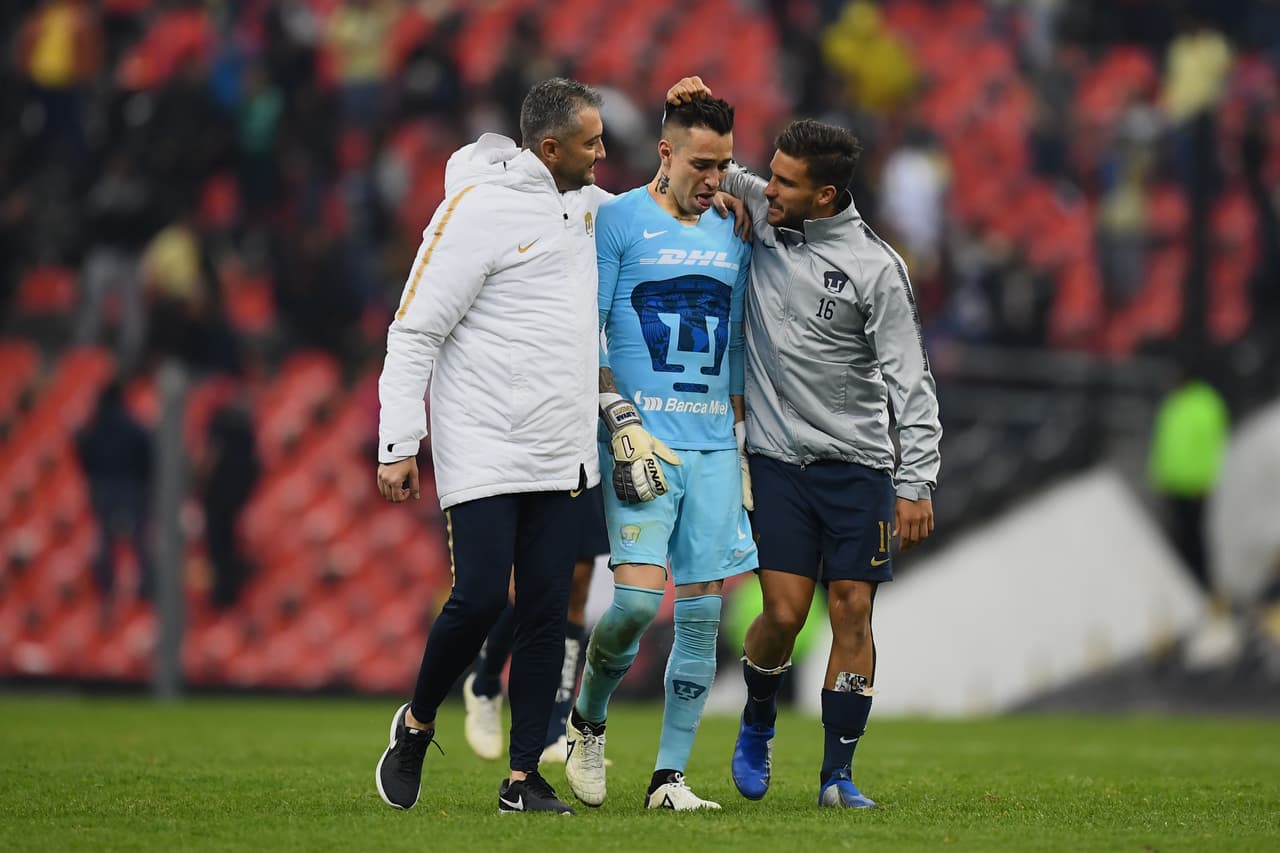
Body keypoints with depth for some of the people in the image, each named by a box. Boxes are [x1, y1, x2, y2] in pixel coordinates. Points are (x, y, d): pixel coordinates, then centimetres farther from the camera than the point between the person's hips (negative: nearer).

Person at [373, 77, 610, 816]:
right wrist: (398, 445, -14)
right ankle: (417, 726, 15)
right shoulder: (478, 209, -12)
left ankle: (524, 778, 7)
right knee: (481, 598, -11)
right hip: (484, 450, -6)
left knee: (547, 611, 2)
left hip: (561, 453, 7)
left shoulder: (585, 203, 10)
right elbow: (414, 331, -11)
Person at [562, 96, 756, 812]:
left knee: (703, 614, 1)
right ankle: (587, 721, 10)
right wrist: (623, 424, -13)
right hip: (642, 439, -5)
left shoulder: (731, 237, 15)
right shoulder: (618, 223, -1)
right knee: (639, 596, -17)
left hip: (714, 443, 5)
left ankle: (670, 778, 6)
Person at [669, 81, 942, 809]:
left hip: (857, 462, -1)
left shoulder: (876, 268, -9)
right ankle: (758, 724, 22)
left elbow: (910, 379, -8)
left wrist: (916, 482, -13)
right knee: (785, 611, -7)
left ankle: (838, 775, 5)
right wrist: (693, 110, -8)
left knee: (853, 613, -3)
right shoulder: (757, 214, 0)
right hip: (778, 456, 1)